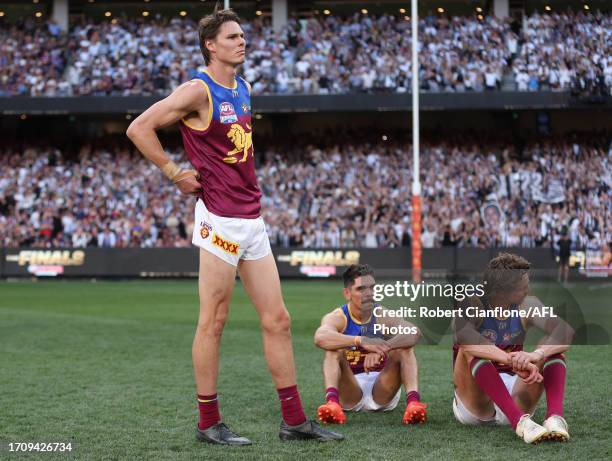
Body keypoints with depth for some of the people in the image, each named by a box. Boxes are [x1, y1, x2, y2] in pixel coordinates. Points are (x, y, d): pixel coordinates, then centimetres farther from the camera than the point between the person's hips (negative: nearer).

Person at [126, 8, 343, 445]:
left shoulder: (243, 89, 14)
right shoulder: (198, 90, -11)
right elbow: (140, 128, -14)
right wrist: (175, 173, -11)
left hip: (252, 218, 8)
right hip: (220, 219, -8)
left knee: (277, 320, 7)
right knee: (213, 322, -1)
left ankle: (295, 420, 12)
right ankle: (209, 423, 8)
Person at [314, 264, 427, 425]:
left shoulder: (383, 316, -5)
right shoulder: (338, 318, -8)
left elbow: (413, 333, -26)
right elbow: (320, 338, -34)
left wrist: (381, 349, -44)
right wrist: (361, 341, -49)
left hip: (382, 393, 1)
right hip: (350, 395, -1)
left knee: (404, 348, -19)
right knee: (334, 349, -24)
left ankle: (413, 401, -42)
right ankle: (332, 400, -49)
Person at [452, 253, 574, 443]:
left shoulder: (526, 305, -2)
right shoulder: (473, 305, -14)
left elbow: (566, 331, -19)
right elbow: (463, 335, -38)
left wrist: (536, 355, -41)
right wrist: (514, 361, -50)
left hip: (513, 398, 4)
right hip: (475, 406, -4)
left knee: (552, 347, -15)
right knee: (473, 351, -31)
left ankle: (555, 415, -37)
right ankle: (519, 421, -46)